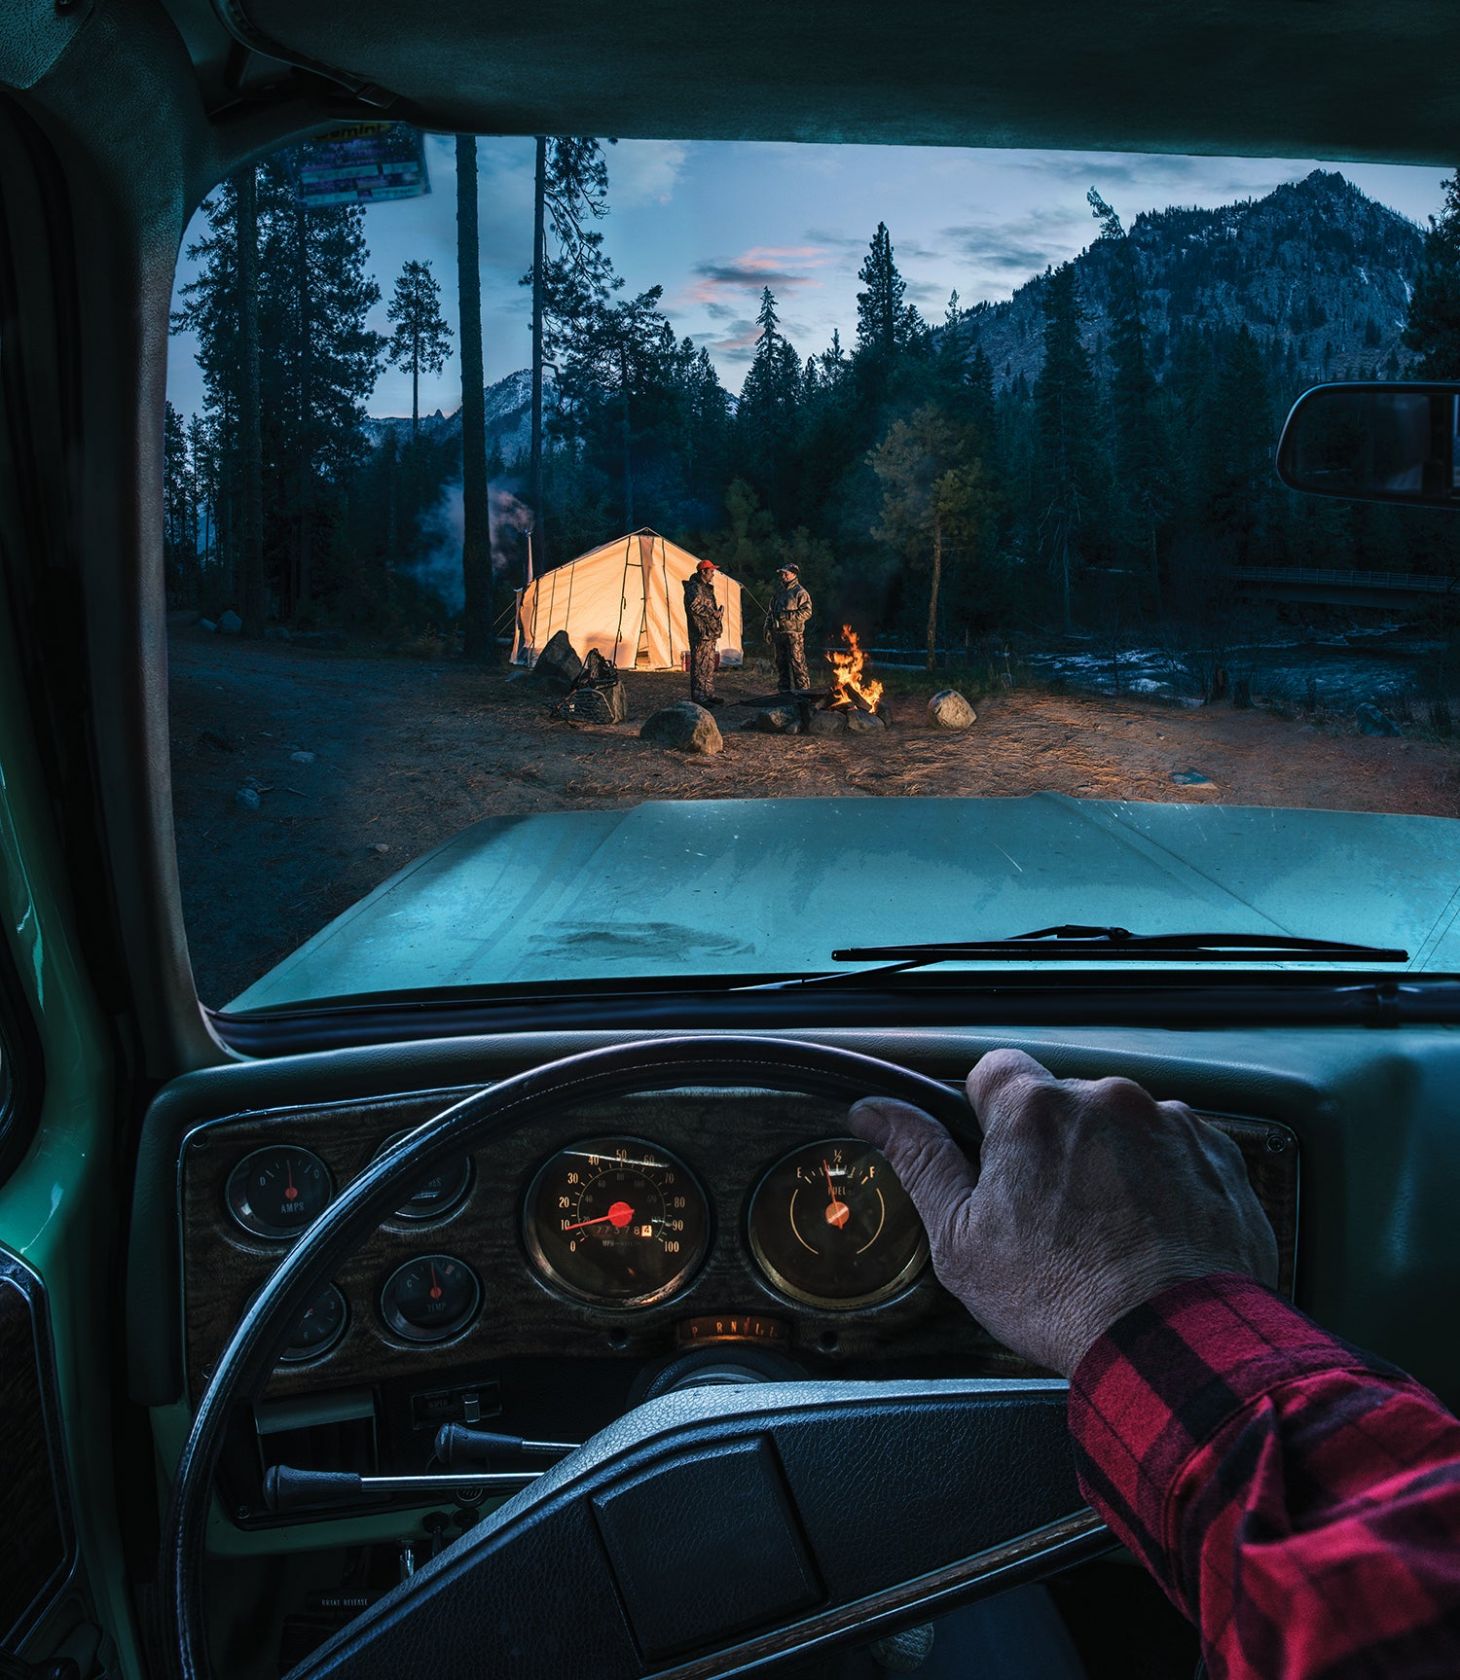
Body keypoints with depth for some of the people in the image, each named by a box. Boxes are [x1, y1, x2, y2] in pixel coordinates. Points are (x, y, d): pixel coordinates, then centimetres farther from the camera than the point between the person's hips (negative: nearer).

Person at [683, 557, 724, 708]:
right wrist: (713, 613, -19)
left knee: (710, 665, 14)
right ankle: (698, 696, -7)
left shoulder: (707, 588, 20)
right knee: (700, 665, -8)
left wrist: (719, 612, 9)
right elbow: (694, 606, -25)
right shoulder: (694, 588, -12)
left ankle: (708, 693, 21)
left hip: (711, 633, 10)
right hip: (700, 633, -10)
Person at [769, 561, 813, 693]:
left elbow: (807, 612, -13)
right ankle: (784, 689, 18)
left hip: (794, 633, -7)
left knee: (797, 662, -9)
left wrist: (788, 616, -19)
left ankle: (802, 688, -5)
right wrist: (769, 629, 17)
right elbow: (771, 612, 24)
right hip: (779, 633, 8)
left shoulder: (800, 592, -5)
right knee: (781, 663, 10)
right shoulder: (779, 592, 18)